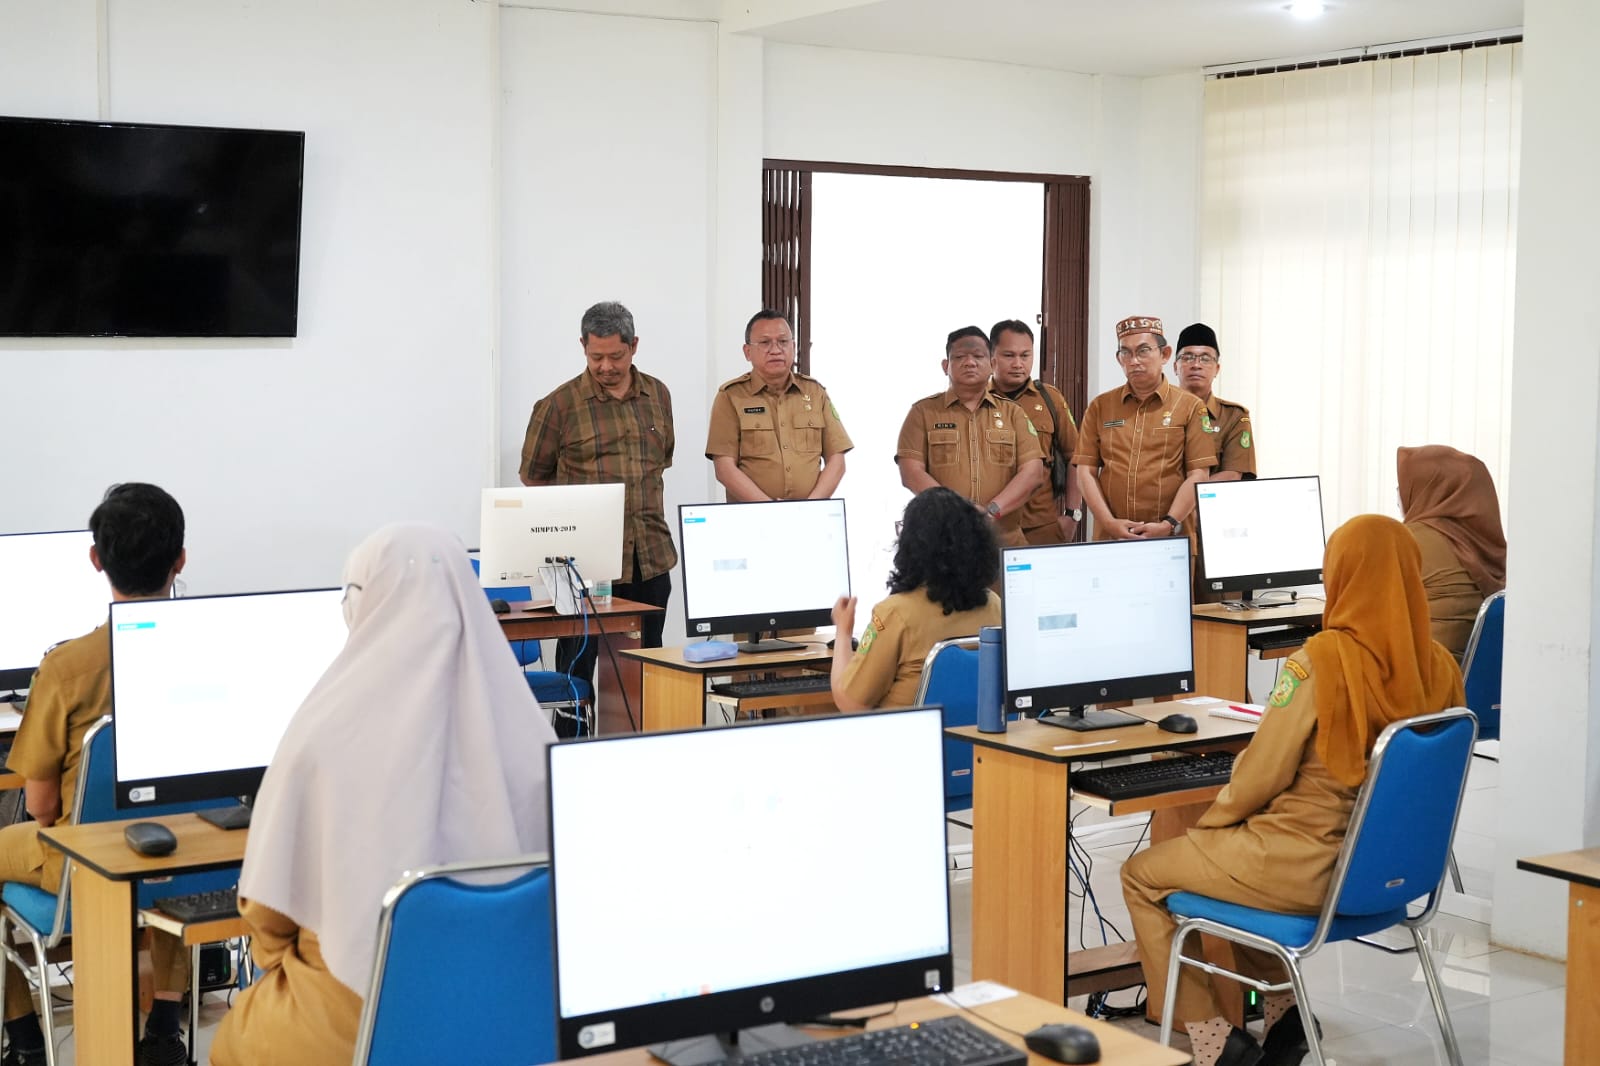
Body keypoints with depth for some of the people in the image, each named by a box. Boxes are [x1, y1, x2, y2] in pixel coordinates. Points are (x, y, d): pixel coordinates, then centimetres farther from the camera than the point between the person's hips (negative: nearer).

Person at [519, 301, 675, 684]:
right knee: (578, 665, 0)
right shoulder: (560, 405, -4)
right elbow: (534, 476, 5)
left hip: (652, 557, 4)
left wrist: (644, 505, 13)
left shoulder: (658, 396, 10)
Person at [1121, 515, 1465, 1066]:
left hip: (1307, 870, -7)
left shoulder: (1320, 662, -23)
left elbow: (1260, 775, -16)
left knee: (1141, 875, 15)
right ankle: (1281, 1008, 24)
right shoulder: (1439, 667, -4)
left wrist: (1207, 823, 4)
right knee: (1239, 848, 33)